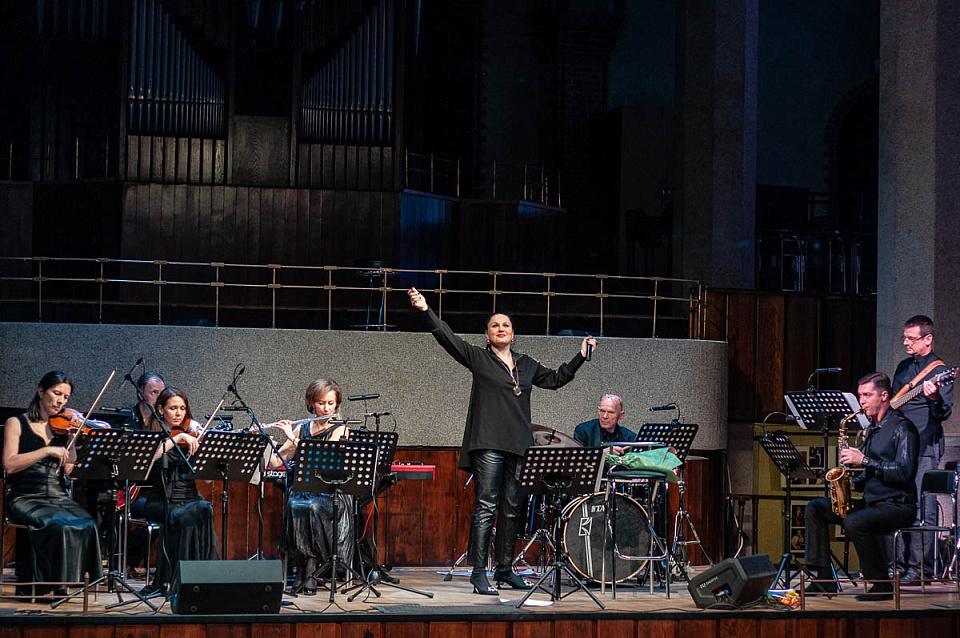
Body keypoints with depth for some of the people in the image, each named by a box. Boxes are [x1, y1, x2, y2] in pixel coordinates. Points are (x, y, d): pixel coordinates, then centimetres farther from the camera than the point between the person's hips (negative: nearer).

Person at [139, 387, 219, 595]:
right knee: (184, 515, -33)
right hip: (160, 501, -2)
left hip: (189, 498, 3)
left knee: (203, 508, -31)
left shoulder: (192, 433, 13)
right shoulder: (151, 436, 7)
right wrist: (178, 438, -22)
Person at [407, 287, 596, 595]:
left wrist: (580, 357, 26)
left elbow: (555, 379, 29)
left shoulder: (527, 364, 18)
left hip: (519, 444, 5)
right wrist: (426, 310, -17)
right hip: (488, 443, -5)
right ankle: (479, 572, -9)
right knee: (486, 506, -10)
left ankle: (505, 568, 16)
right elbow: (447, 338, -6)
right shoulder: (478, 358, 4)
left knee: (512, 508, 7)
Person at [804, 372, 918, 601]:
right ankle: (824, 580, -5)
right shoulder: (872, 429, 18)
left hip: (897, 505, -9)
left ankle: (882, 584, -19)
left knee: (854, 523, -35)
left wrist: (864, 461, -22)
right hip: (871, 501, 9)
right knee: (814, 509, 1)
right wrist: (853, 483, 4)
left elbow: (905, 472, -22)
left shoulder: (902, 428, -10)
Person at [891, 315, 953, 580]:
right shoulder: (903, 367, 17)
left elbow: (945, 413, -15)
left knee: (922, 511, -9)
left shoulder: (938, 370, -5)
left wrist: (935, 399, -35)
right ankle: (893, 565, 15)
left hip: (924, 450, -7)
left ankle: (919, 569, -6)